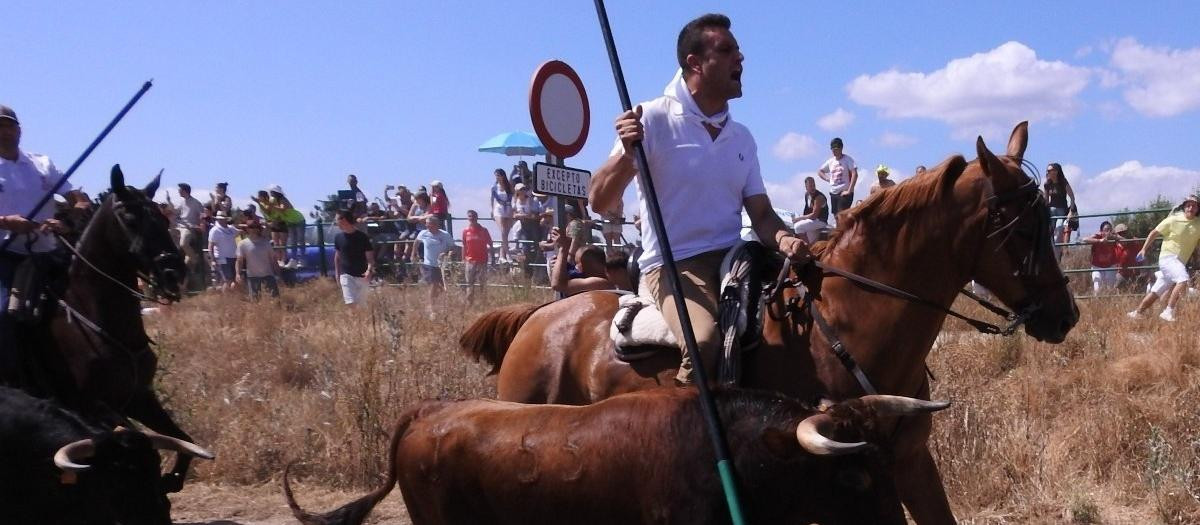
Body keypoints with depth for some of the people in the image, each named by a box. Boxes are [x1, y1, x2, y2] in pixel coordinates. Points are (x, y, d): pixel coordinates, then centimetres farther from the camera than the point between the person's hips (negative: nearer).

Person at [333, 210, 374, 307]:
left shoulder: (362, 237, -9)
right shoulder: (338, 237, 1)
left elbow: (370, 256, -8)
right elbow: (337, 256, 13)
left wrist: (369, 270, -25)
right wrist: (337, 273, 13)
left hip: (362, 276, -1)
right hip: (346, 275, 1)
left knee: (361, 304, 9)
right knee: (351, 303, -12)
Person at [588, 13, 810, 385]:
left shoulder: (742, 137, 16)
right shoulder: (652, 120, -2)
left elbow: (762, 214, 13)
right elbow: (600, 202, -5)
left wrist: (784, 239, -10)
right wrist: (627, 153, -23)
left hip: (732, 260, 7)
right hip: (673, 265, -7)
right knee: (705, 342, -34)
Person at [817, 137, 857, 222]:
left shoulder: (848, 159, -5)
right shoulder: (830, 161, 11)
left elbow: (854, 174, -14)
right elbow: (819, 171, 25)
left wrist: (849, 191, -18)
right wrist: (827, 179, 7)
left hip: (844, 193, -6)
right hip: (833, 192, 6)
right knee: (836, 217, 9)